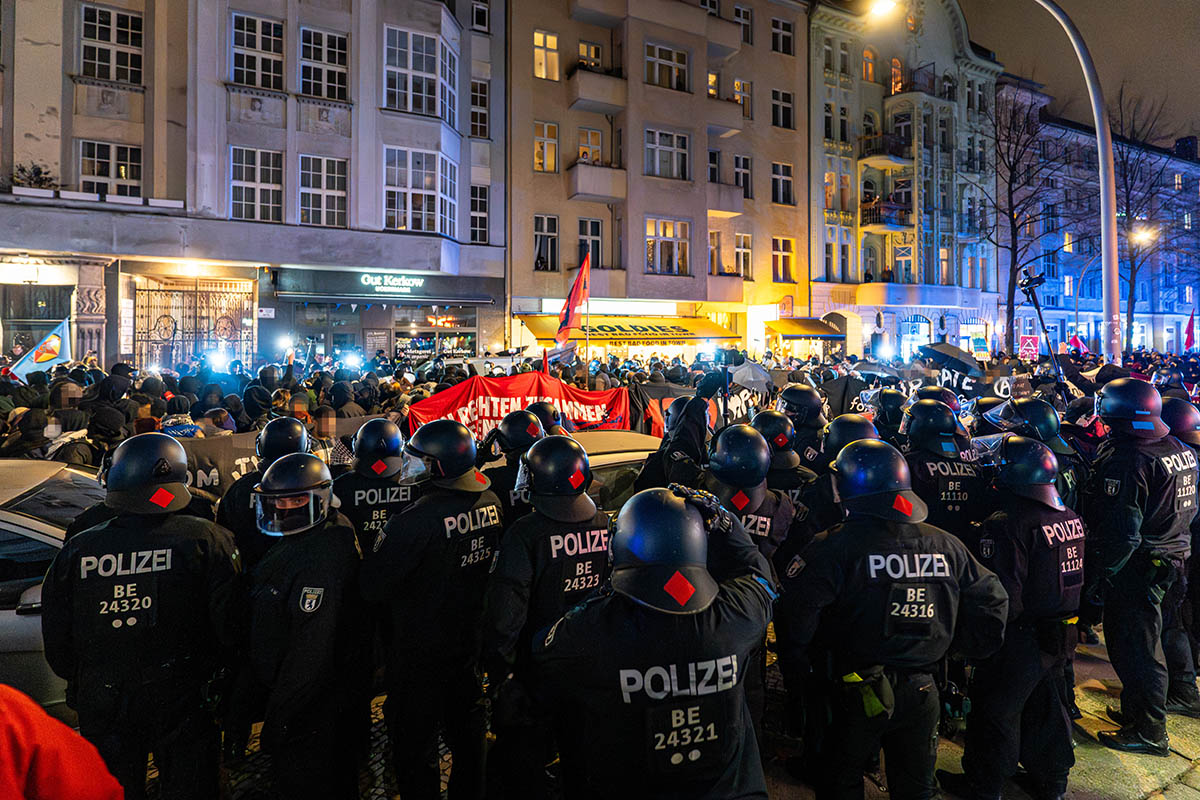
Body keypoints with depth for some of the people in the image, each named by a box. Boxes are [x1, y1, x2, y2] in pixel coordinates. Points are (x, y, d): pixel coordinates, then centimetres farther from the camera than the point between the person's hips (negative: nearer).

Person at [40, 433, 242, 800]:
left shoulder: (75, 551, -8)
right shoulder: (206, 539, -18)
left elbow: (56, 644, 2)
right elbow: (229, 622, -16)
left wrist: (81, 685, 20)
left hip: (101, 708, 3)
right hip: (182, 701, -3)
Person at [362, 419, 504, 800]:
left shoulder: (416, 520, -30)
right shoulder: (490, 502, -7)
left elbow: (373, 584, -23)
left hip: (419, 648, -7)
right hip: (470, 637, 7)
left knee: (414, 740, 12)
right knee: (466, 725, 25)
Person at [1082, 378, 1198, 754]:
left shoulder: (1127, 461, -24)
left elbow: (1121, 533, -26)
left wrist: (1100, 575, -16)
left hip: (1137, 567, -10)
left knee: (1134, 648, 3)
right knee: (1142, 642, 21)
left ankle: (1149, 733, 15)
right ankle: (1135, 710, 36)